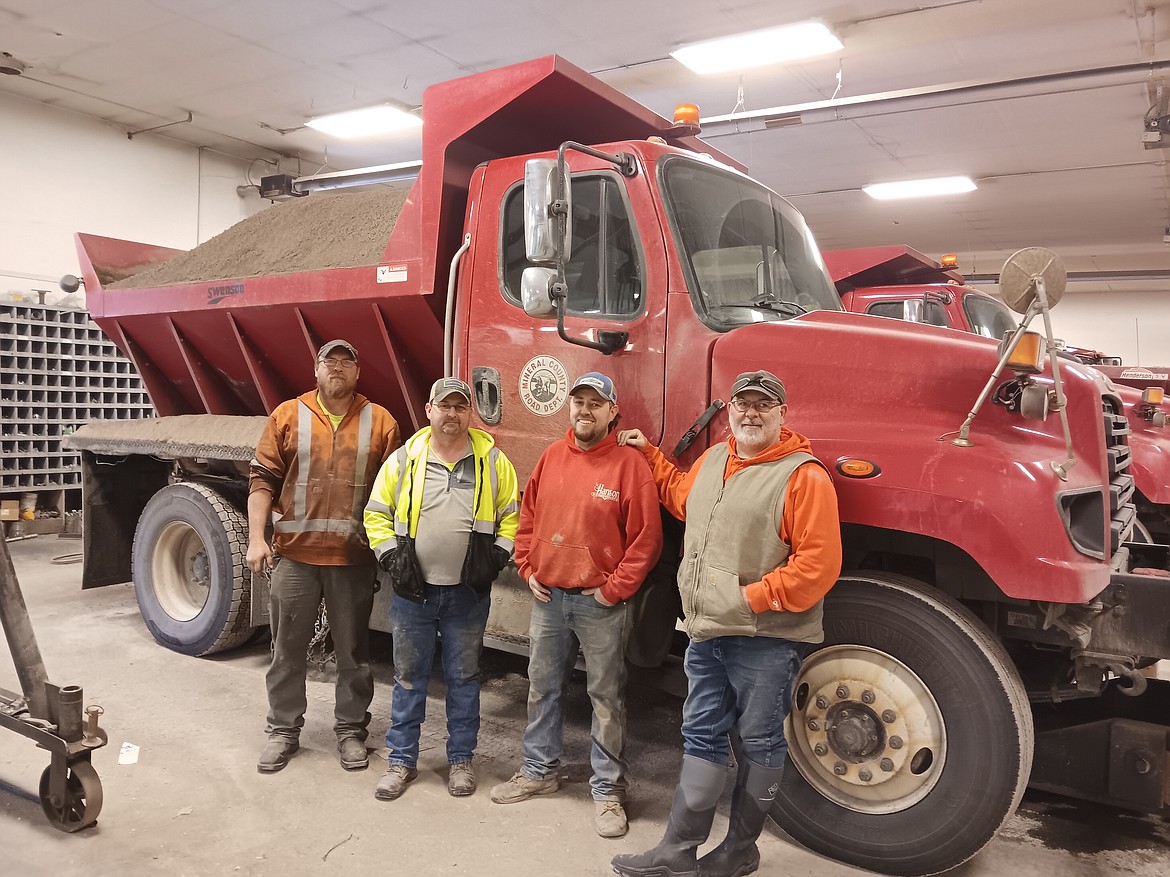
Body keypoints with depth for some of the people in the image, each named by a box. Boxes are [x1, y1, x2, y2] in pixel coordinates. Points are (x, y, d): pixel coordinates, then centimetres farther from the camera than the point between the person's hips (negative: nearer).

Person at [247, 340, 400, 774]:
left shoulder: (380, 421, 3)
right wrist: (256, 538, -5)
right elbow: (262, 478, 3)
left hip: (354, 558, 0)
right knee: (288, 648, 11)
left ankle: (351, 730, 26)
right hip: (294, 554, 1)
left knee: (353, 650, 10)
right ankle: (283, 731, 27)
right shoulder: (288, 415, 4)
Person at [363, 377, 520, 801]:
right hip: (413, 592, 1)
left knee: (463, 677, 11)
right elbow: (376, 513, 6)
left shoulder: (493, 461, 0)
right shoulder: (404, 459, 1)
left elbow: (512, 515, 5)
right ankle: (402, 759, 25)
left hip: (468, 595, 0)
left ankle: (461, 759, 27)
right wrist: (391, 556, -4)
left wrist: (496, 556, -6)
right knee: (408, 676, 10)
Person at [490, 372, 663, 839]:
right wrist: (528, 569, 5)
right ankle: (539, 769, 36)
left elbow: (646, 537, -11)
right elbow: (528, 518, 14)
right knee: (542, 687, 17)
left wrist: (616, 588, -12)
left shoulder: (630, 463, -10)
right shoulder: (551, 456, 6)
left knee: (606, 697, 6)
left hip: (601, 603, -5)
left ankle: (608, 790, 20)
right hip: (547, 597, 5)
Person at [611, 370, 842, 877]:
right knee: (702, 739, 14)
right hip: (707, 634, 7)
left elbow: (819, 563, -19)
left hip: (765, 639, -7)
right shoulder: (713, 460, 11)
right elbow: (680, 496, 33)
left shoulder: (803, 475, -13)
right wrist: (649, 453, 31)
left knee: (758, 746, 10)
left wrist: (753, 597, -18)